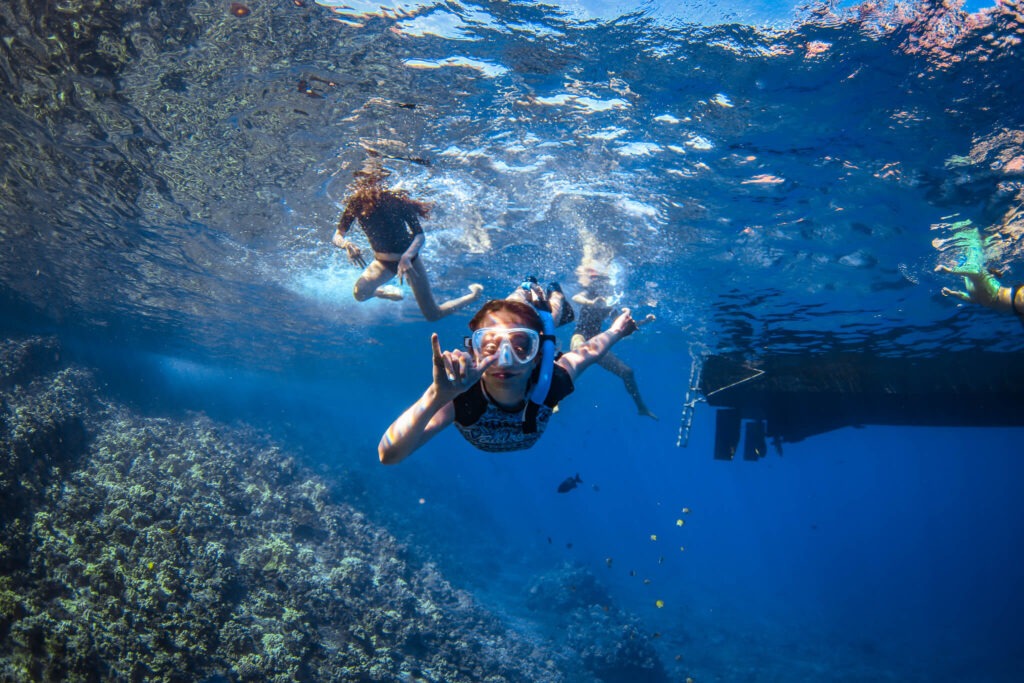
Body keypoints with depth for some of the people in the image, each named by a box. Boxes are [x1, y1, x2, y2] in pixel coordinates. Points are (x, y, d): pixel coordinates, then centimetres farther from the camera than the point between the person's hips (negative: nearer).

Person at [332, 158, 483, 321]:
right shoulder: (356, 204, -13)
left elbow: (419, 235, -24)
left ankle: (474, 295, 29)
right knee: (360, 293, -27)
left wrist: (406, 257, -42)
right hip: (382, 262, 3)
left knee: (433, 315, 1)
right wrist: (346, 245, -38)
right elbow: (337, 236, -14)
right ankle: (387, 292, 11)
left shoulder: (396, 200, -22)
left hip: (408, 258, -3)